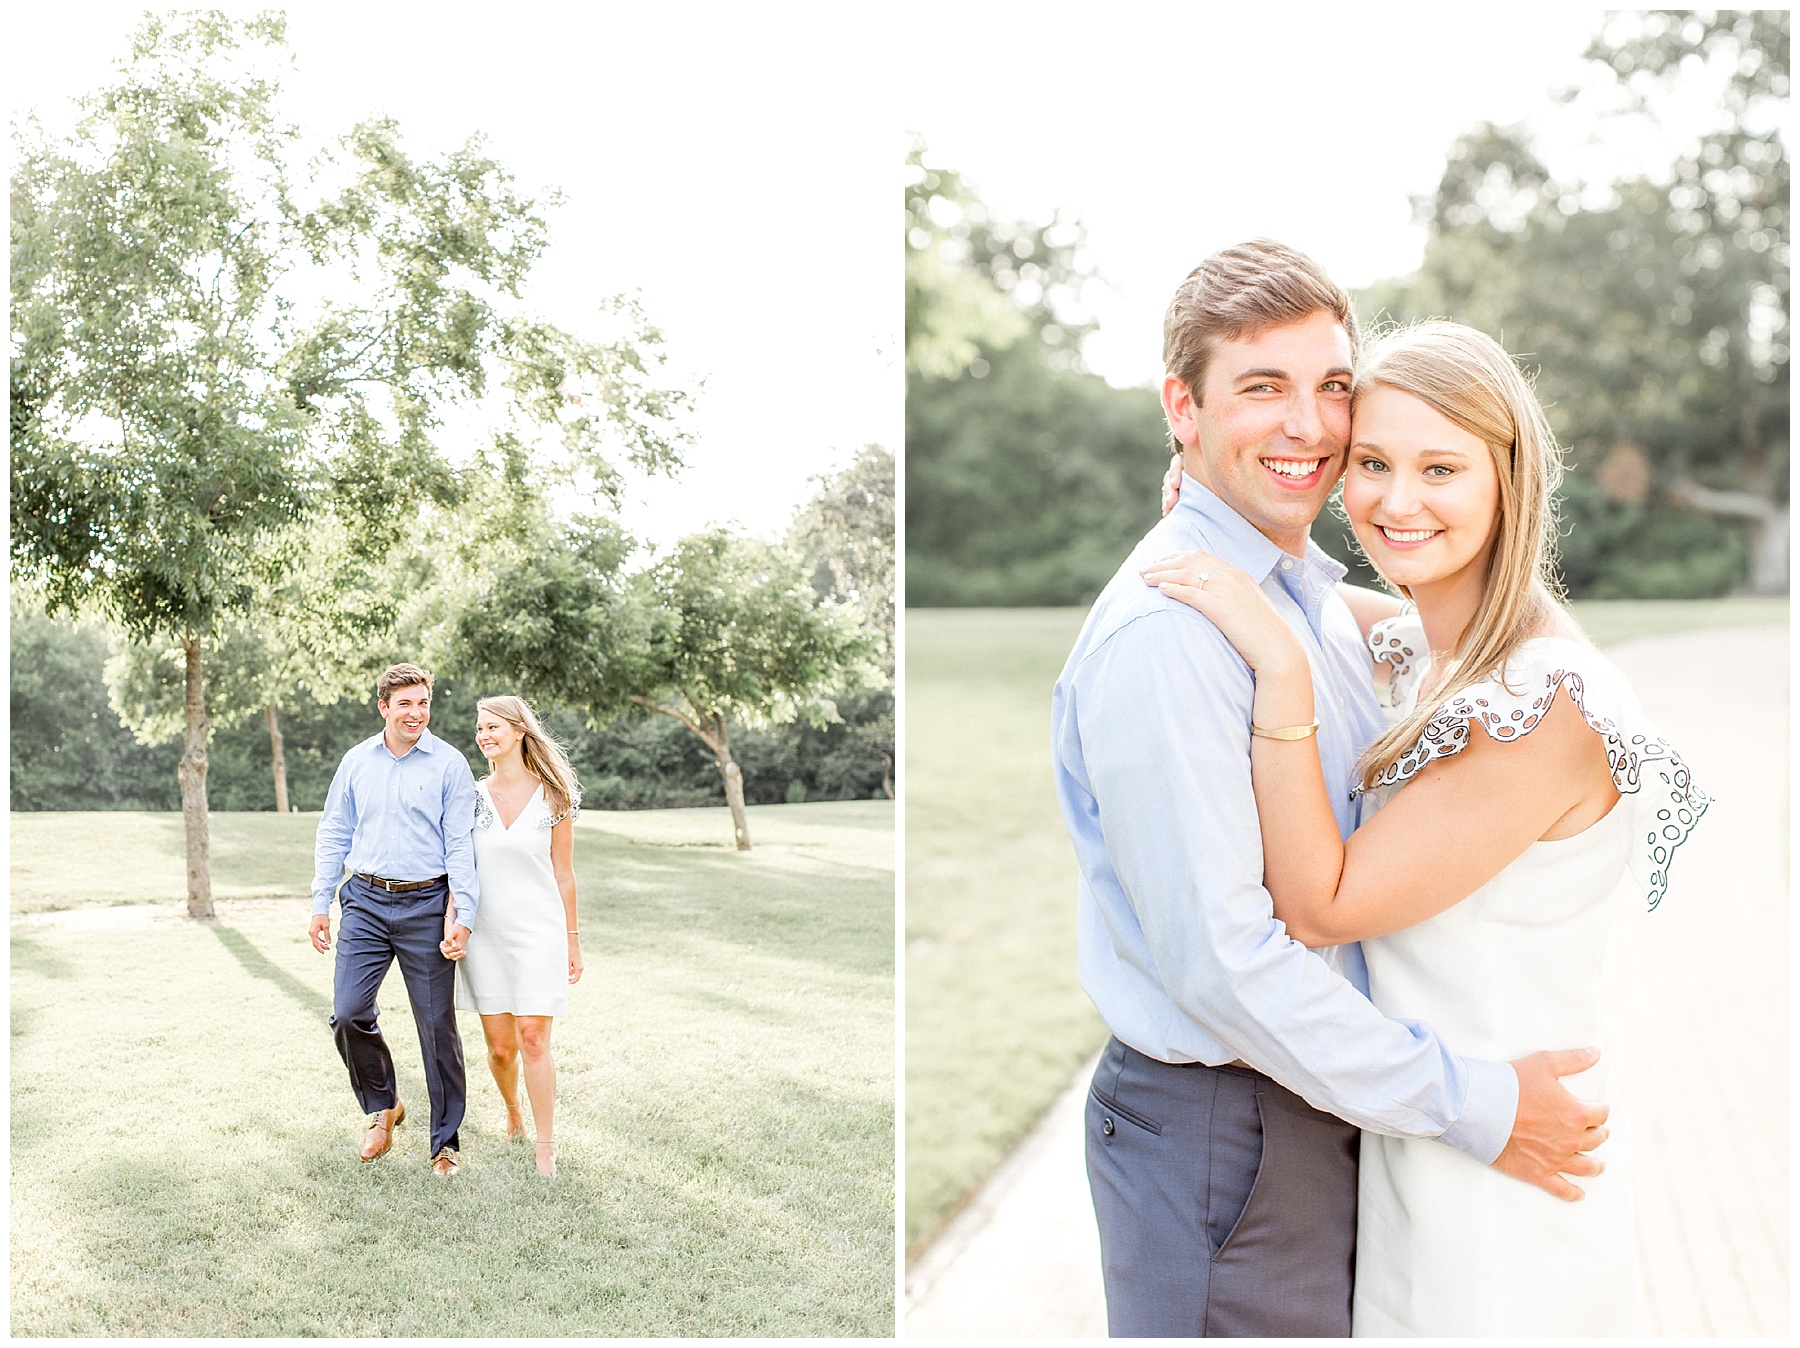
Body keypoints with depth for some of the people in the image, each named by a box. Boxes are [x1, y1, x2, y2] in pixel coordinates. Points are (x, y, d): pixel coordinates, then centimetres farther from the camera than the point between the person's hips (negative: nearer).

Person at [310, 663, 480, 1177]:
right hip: (366, 903, 3)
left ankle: (446, 1142, 15)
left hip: (426, 906, -3)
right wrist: (320, 903, 6)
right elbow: (333, 835, 13)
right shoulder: (357, 762, 8)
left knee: (437, 1026, 2)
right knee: (348, 1014, -5)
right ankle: (383, 1107, 22)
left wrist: (463, 917, -13)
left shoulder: (450, 764, -2)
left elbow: (460, 846, -5)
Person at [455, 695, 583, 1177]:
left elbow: (563, 873, 5)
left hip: (539, 930, -2)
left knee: (533, 1038, -8)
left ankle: (545, 1148, 1)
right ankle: (513, 1113, 34)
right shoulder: (469, 797, 4)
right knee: (499, 1045, 5)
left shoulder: (552, 796, 0)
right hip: (485, 933, 2)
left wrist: (572, 939, 6)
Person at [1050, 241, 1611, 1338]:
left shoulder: (1317, 595, 8)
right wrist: (1474, 1106, -19)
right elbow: (1220, 956, -26)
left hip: (1326, 1101, 9)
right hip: (1217, 1127, -9)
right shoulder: (1164, 630, -23)